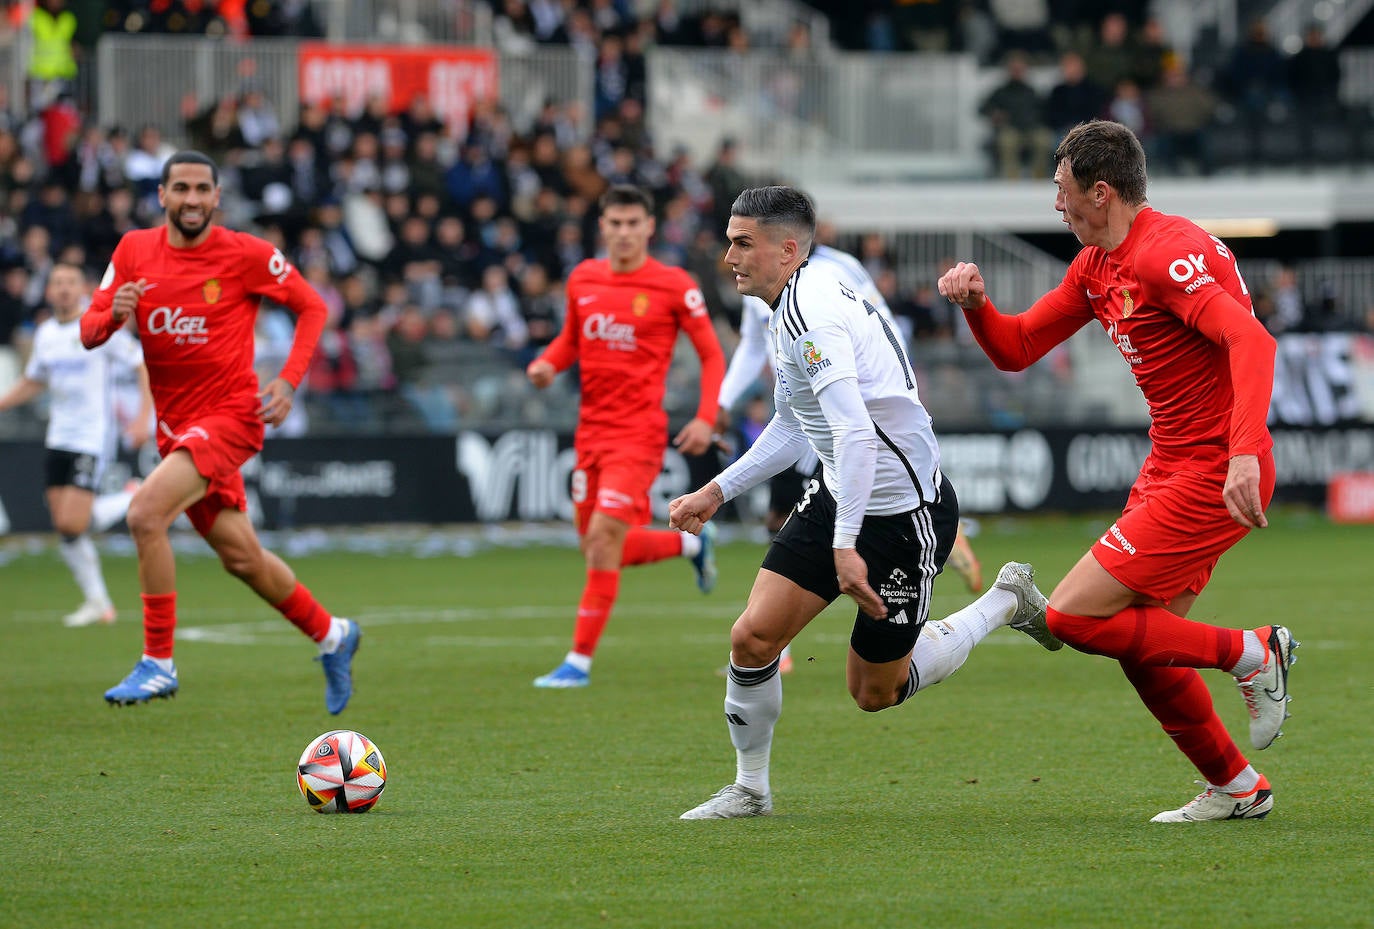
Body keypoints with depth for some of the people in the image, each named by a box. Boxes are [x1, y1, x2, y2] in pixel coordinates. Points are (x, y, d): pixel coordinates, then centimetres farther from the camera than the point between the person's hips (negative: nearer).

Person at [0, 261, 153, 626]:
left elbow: (145, 366, -7)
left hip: (93, 439, -6)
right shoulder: (45, 333, 10)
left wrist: (144, 416, -18)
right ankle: (98, 602, 14)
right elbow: (32, 383, 26)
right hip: (58, 440, 6)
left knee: (72, 525, -17)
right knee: (65, 530, 3)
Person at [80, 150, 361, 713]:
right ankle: (331, 636, 36)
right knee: (239, 555, 14)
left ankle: (158, 662, -16)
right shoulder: (134, 251, 3)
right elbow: (88, 332, 3)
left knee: (145, 514, -24)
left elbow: (312, 307, 1)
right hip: (175, 426, 6)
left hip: (230, 416, -6)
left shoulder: (246, 255, -9)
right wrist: (112, 315, -20)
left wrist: (288, 381, -11)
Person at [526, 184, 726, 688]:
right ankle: (689, 543, 38)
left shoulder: (673, 286, -7)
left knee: (604, 536, -17)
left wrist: (706, 418, -13)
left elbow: (712, 354, -1)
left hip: (639, 433, -6)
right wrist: (546, 364, -1)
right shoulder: (583, 279, 7)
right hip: (591, 432, 6)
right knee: (599, 550, 10)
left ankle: (579, 660, -10)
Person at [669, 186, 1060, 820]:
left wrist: (845, 545, -36)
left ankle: (1005, 602, 22)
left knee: (875, 693, 5)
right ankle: (749, 790, 12)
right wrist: (717, 491, 19)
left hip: (904, 512, -9)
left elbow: (855, 435, -33)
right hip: (836, 496, 9)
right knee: (753, 638, -4)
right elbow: (793, 426, 24)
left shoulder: (811, 317, -24)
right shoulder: (790, 311, 9)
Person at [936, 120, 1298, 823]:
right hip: (1170, 468, 10)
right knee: (1139, 644, 13)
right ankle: (1236, 788, 26)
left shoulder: (1168, 252, -19)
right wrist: (975, 301, -3)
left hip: (1214, 475, -10)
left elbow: (1250, 340, -32)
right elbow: (1015, 349, 18)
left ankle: (1250, 652, -2)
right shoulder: (1096, 267, 12)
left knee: (1072, 618, -12)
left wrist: (1244, 453, -43)